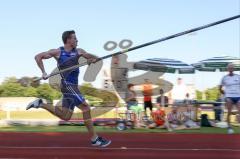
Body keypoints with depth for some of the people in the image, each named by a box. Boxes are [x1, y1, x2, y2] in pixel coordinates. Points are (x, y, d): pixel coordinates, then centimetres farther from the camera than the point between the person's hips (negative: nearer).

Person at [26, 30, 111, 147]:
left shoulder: (78, 51, 8)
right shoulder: (58, 52, -5)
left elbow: (94, 58, 12)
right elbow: (38, 57, 0)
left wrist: (92, 59, -12)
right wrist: (43, 72, -9)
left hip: (72, 86, 7)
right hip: (68, 85, -7)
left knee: (65, 116, 10)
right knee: (86, 108, -10)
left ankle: (40, 104, 19)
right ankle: (94, 138, -4)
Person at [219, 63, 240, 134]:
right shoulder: (224, 78, 4)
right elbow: (220, 88, 11)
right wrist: (225, 94, 9)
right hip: (229, 97, -1)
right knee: (229, 112, -5)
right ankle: (229, 127, 2)